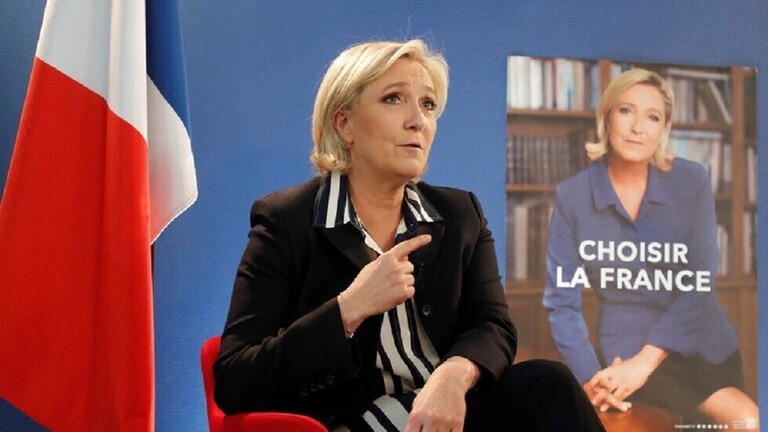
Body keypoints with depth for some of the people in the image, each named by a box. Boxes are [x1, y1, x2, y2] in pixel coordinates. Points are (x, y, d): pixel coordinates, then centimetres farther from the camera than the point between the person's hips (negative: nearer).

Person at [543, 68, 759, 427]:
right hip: (626, 351, -3)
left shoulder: (692, 182, -4)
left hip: (704, 347, 3)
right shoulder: (572, 195, -6)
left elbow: (700, 282, -10)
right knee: (747, 420, -21)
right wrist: (589, 378, -17)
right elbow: (561, 299, -4)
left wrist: (646, 360, -20)